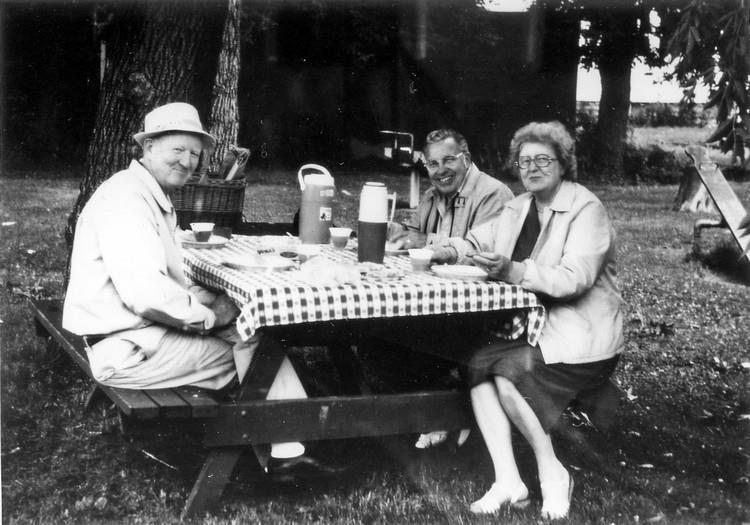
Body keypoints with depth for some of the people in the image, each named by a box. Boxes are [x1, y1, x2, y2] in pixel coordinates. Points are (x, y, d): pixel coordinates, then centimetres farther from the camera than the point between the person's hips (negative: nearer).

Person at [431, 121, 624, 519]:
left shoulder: (586, 209, -10)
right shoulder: (519, 207, 13)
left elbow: (574, 277, -22)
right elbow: (480, 240, 12)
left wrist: (513, 271, -34)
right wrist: (450, 252, -11)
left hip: (579, 335, -6)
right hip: (529, 326, 7)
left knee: (509, 372, -27)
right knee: (478, 365, -19)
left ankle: (552, 473, -7)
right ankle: (507, 482, -19)